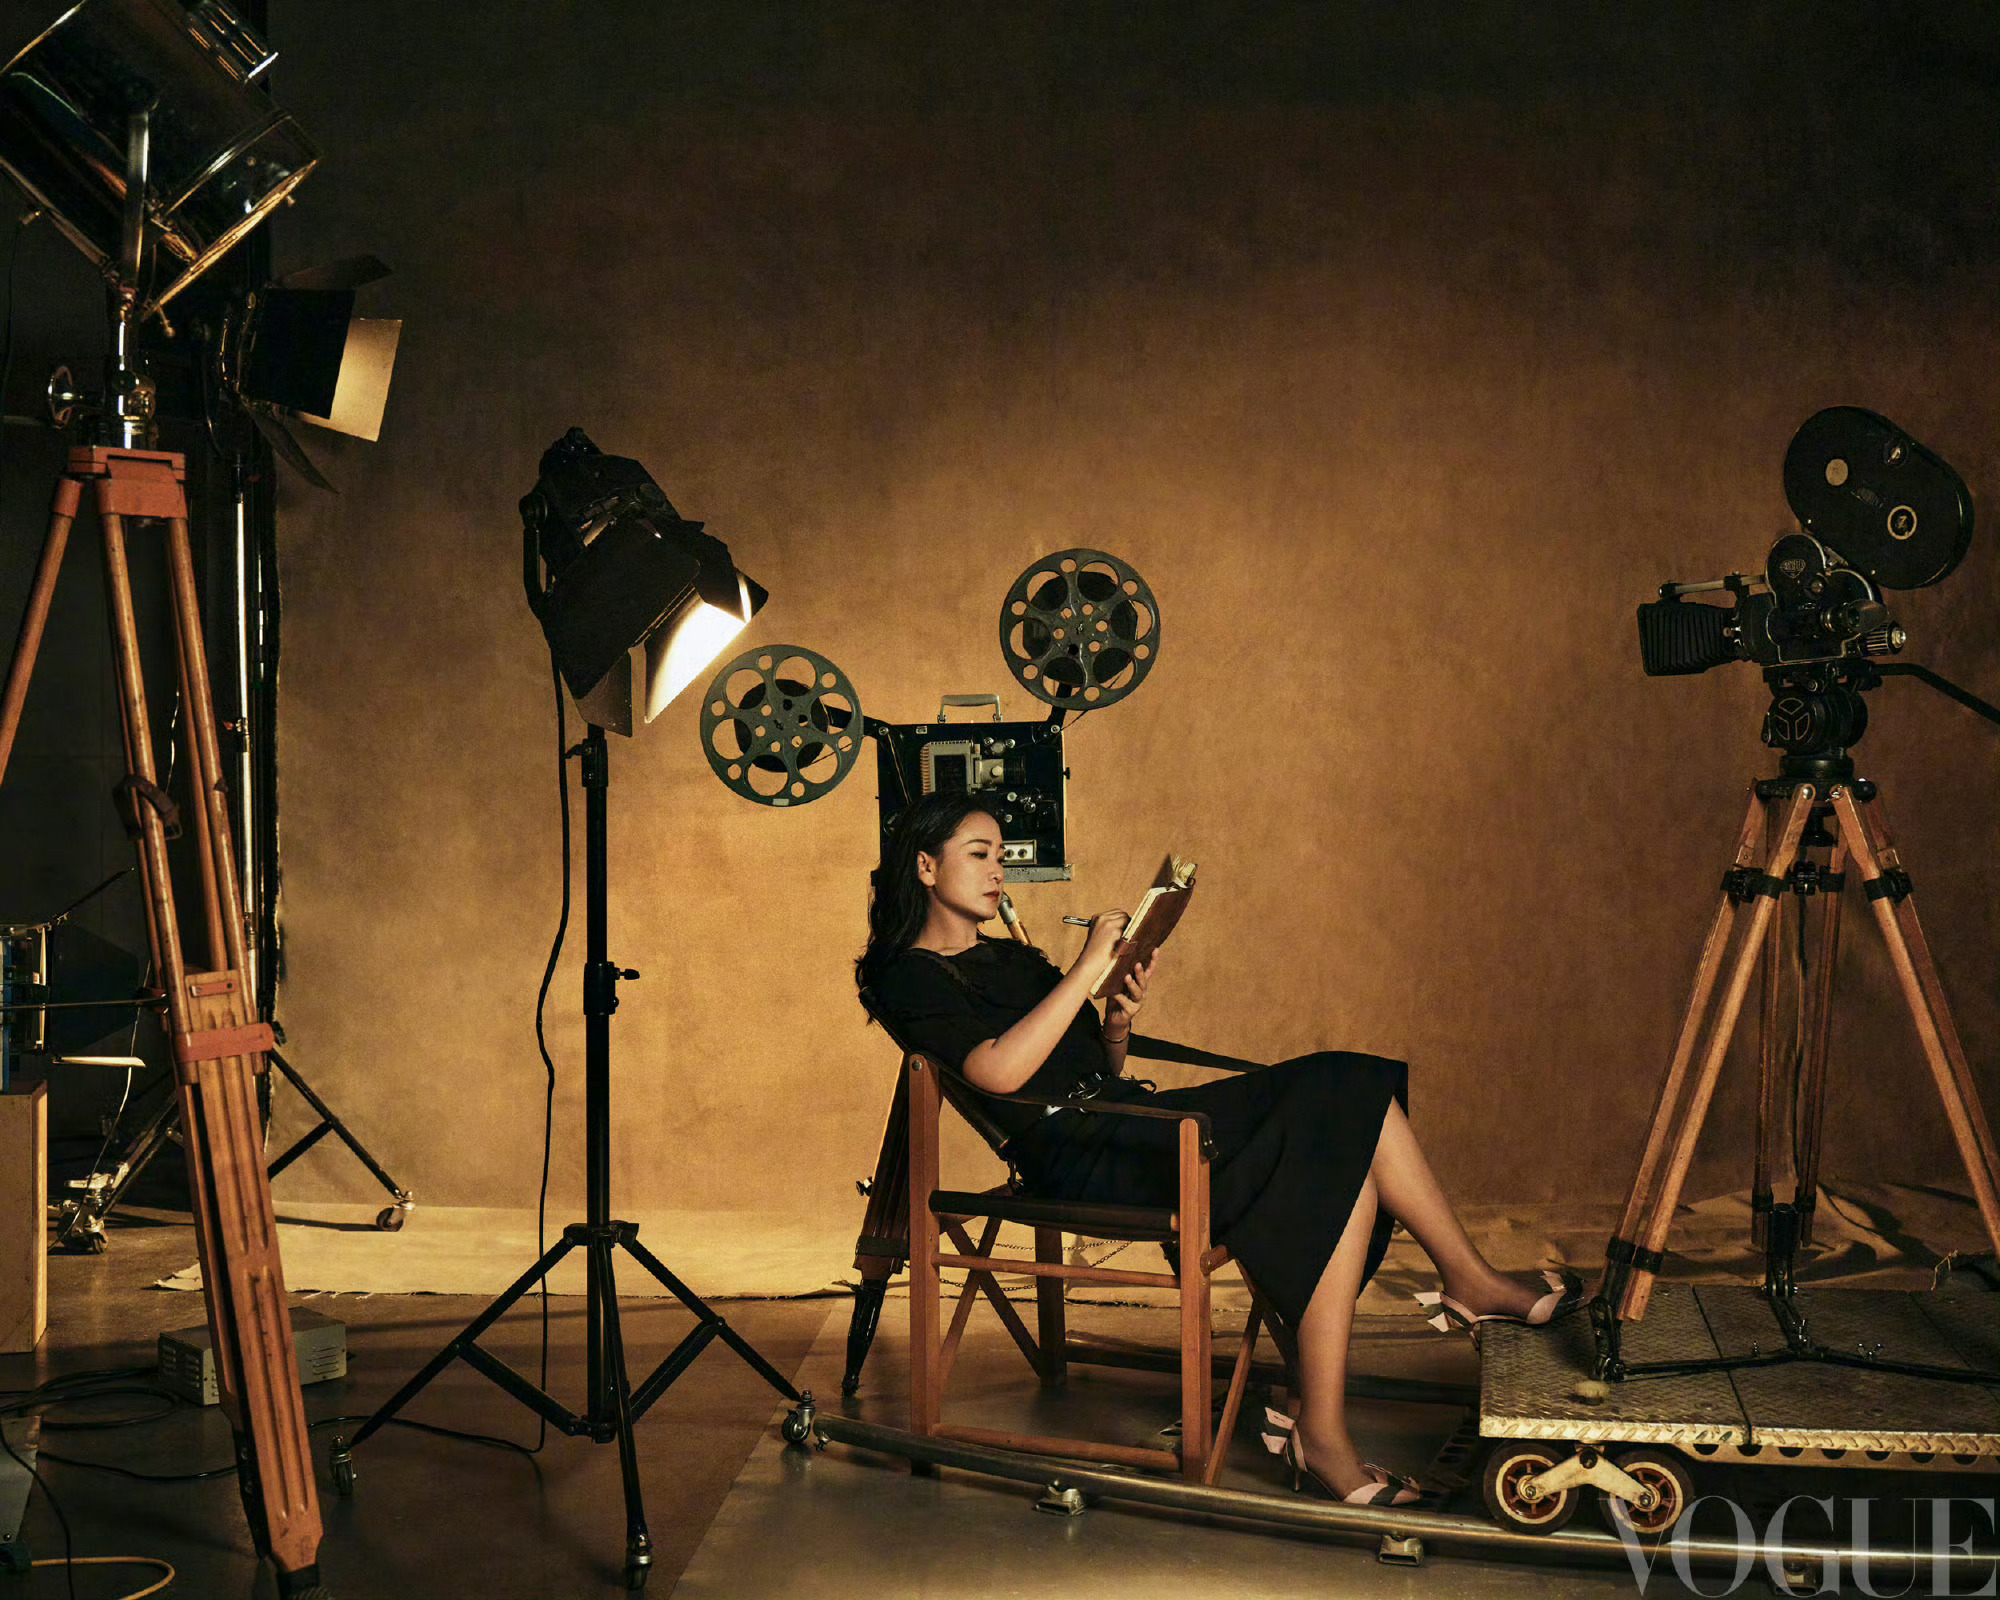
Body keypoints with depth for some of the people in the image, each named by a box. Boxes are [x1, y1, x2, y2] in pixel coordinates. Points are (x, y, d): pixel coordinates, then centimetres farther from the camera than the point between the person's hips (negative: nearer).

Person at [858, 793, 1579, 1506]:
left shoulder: (1008, 956, 27)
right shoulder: (910, 975, 0)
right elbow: (998, 1071, -18)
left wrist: (1116, 1024, 2)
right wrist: (1087, 968, -15)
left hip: (1123, 1121, 9)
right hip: (1075, 1156, -9)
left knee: (1349, 1090, -11)